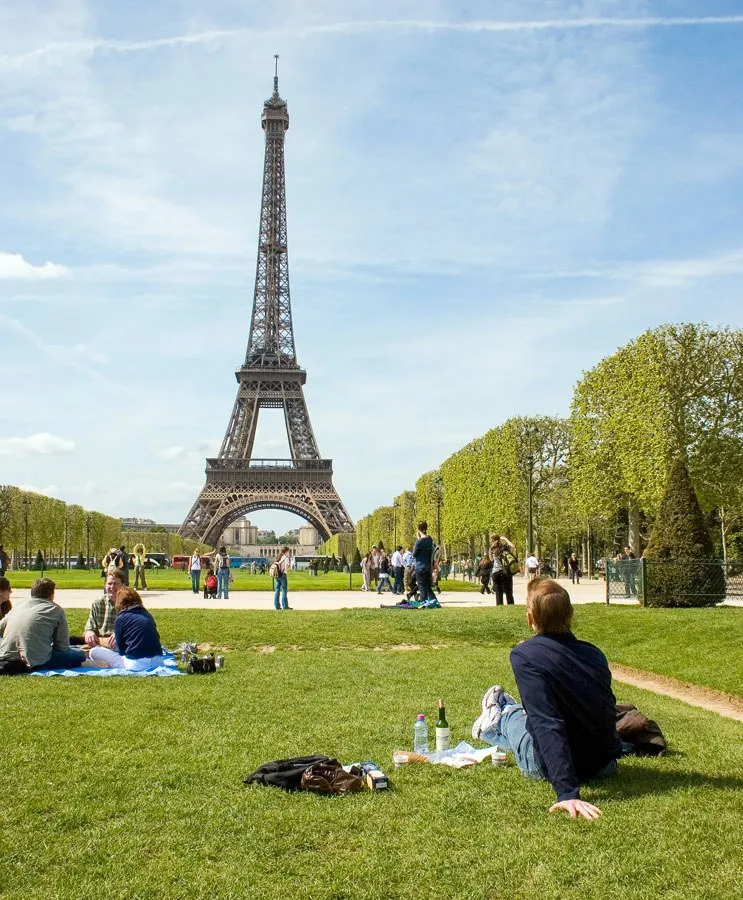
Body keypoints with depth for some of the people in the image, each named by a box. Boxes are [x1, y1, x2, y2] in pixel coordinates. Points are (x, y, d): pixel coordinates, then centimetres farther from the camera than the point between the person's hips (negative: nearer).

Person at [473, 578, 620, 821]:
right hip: (605, 765, 6)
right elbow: (606, 710, 11)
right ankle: (496, 725, 61)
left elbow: (548, 725, -30)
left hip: (550, 766, -5)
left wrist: (568, 792, -34)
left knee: (511, 713, 23)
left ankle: (496, 722, 55)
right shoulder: (594, 653, -3)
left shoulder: (524, 655, -21)